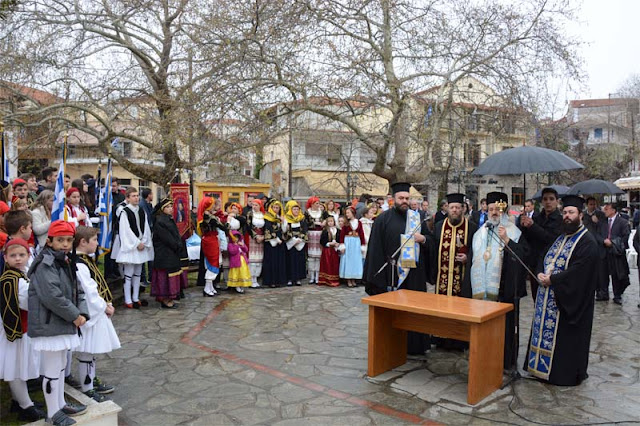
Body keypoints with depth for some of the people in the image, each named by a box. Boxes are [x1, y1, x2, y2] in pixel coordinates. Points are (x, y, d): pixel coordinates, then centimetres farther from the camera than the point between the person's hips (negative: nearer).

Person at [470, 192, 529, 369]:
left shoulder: (513, 232, -1)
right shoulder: (481, 232, 13)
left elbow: (524, 255, -12)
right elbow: (474, 256, 22)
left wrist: (506, 240, -20)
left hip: (504, 287, -4)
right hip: (482, 286, 4)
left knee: (504, 323, 0)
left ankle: (505, 359, 13)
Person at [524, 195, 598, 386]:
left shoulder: (587, 242, -13)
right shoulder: (560, 237, 13)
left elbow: (578, 271, -22)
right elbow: (545, 257, 14)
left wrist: (552, 279, -20)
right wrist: (541, 273, -7)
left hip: (569, 301, -8)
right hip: (549, 297, 8)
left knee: (565, 338, 2)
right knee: (545, 332, 13)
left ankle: (567, 374, 16)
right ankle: (543, 366, 26)